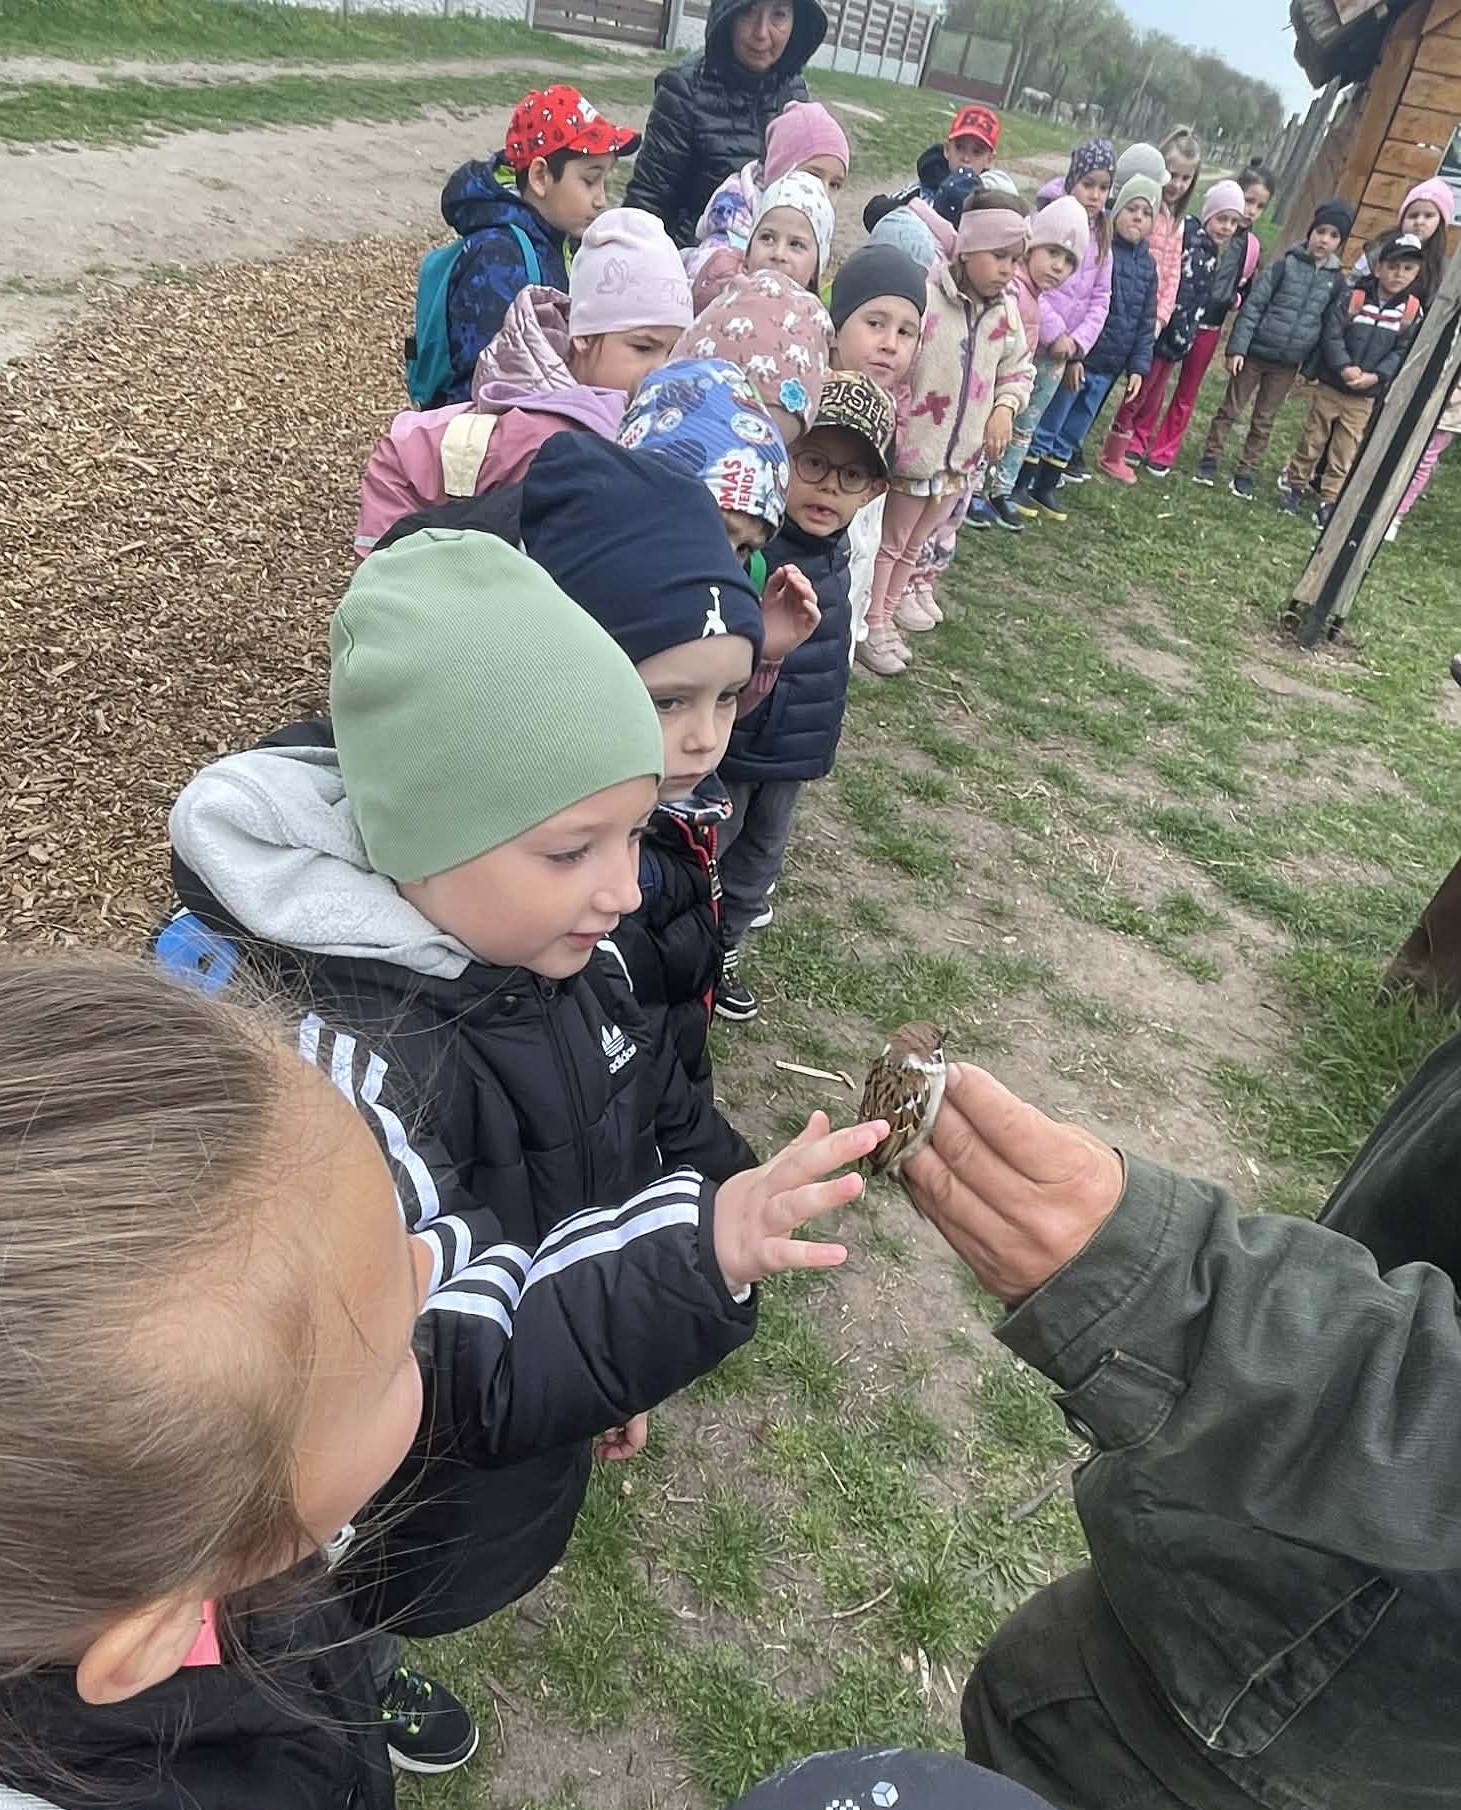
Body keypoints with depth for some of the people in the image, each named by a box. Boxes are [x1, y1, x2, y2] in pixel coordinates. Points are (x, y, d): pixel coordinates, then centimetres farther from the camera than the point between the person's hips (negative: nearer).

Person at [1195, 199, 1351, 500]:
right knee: (1230, 409, 8)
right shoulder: (1286, 264, -7)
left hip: (1288, 364, 3)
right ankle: (1210, 459, 22)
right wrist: (1237, 347, -14)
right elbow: (1253, 305, -8)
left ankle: (1245, 472, 20)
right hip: (1255, 352, -3)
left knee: (1264, 421, 11)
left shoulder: (1336, 280, 2)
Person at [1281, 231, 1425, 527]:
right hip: (1330, 387, -1)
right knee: (1311, 441, 9)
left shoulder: (1413, 312, 0)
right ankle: (1296, 487, 25)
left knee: (1345, 453, 6)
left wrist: (1376, 376, -17)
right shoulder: (1351, 297, -6)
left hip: (1365, 397, 1)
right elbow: (1332, 335, -11)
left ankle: (1328, 502, 14)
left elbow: (1402, 351, -2)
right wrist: (1344, 367, -24)